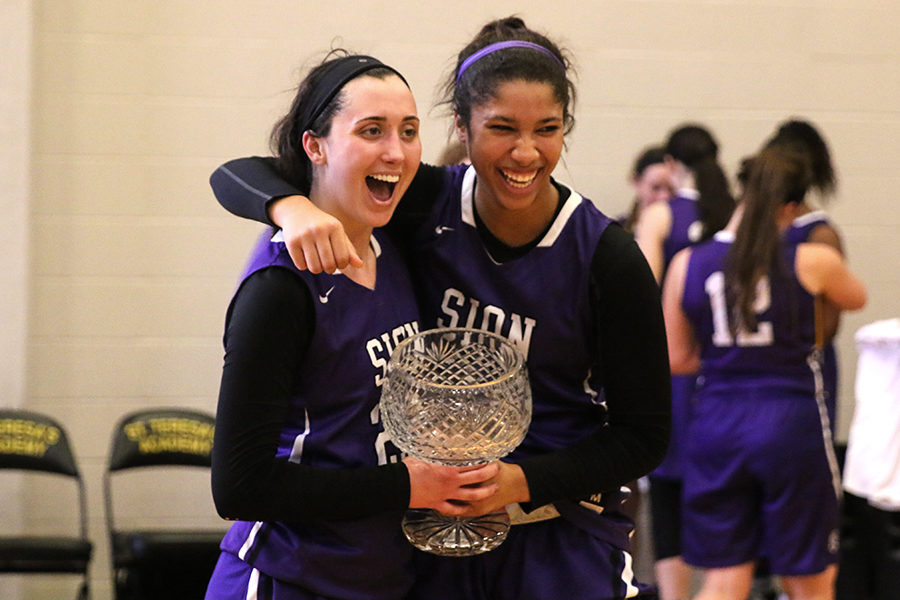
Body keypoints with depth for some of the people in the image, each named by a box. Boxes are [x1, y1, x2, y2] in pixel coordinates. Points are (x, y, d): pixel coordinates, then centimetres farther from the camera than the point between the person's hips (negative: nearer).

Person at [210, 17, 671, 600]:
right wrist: (294, 207, -31)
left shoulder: (607, 257, -13)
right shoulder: (426, 206, -8)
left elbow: (644, 436, -7)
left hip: (562, 544, -2)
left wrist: (519, 481, -20)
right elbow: (239, 175, -7)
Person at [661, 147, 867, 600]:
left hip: (717, 423, 2)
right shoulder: (812, 262, -7)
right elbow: (856, 299, 17)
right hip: (791, 426, -2)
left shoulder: (687, 265, -2)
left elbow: (676, 359, 6)